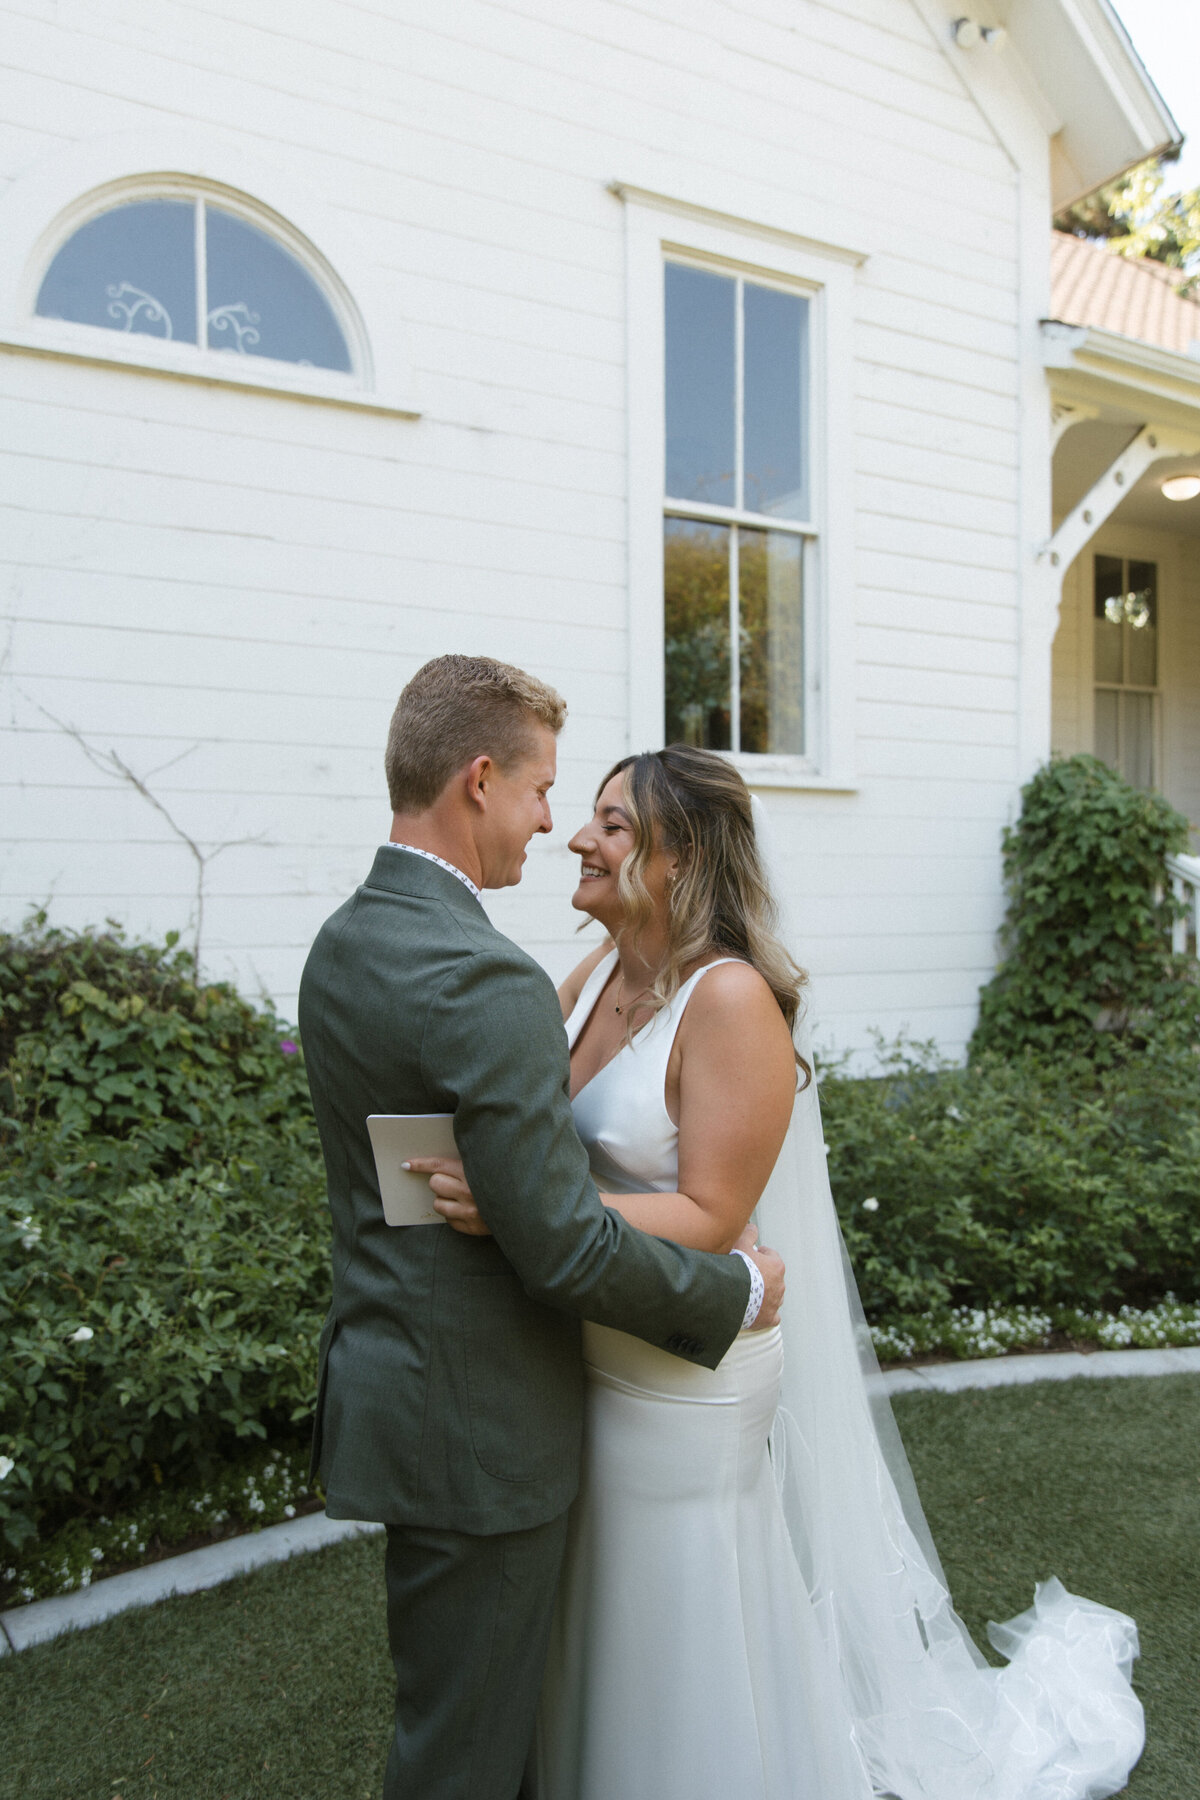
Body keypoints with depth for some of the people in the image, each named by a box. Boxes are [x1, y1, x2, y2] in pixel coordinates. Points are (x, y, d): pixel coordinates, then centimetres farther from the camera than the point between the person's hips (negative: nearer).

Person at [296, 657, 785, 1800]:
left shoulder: (340, 945, 4)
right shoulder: (482, 979, -27)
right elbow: (564, 1248, -26)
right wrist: (738, 1289, -11)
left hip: (385, 1371, 9)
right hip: (474, 1425, -9)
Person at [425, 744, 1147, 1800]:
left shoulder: (732, 1000, -22)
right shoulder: (594, 978, 0)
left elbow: (710, 1219, -24)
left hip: (686, 1384, -7)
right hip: (591, 1357, 7)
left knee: (687, 1652, 15)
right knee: (608, 1642, 26)